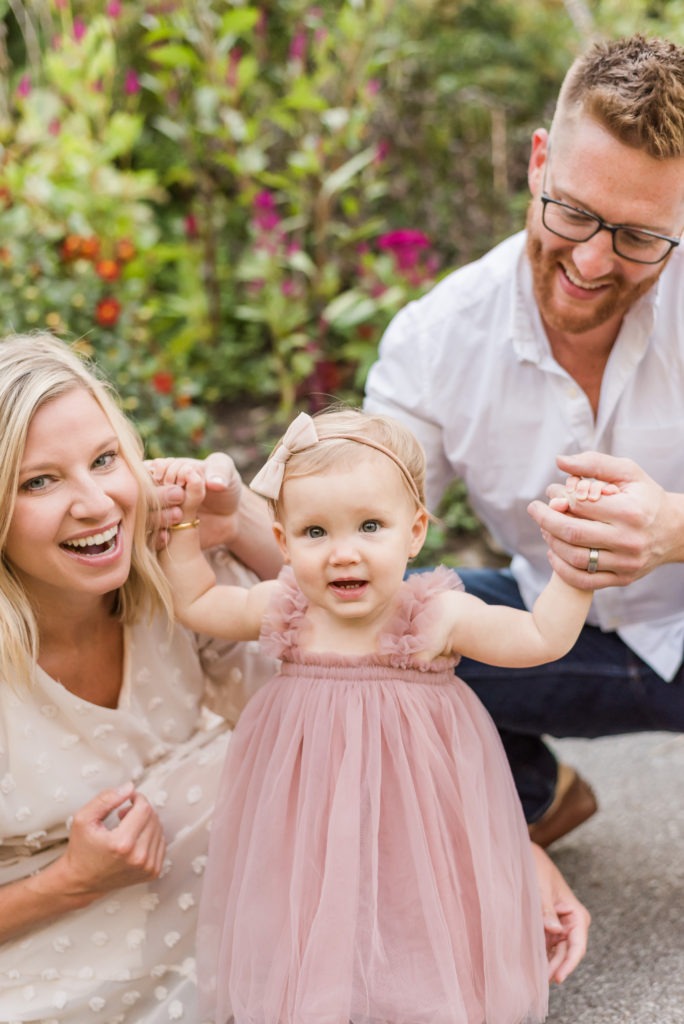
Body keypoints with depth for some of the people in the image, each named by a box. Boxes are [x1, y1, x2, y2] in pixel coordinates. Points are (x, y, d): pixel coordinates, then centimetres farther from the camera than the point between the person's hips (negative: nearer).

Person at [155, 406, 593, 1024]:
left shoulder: (440, 617, -14)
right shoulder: (282, 611, -6)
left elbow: (542, 638, -9)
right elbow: (195, 603, 10)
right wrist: (185, 521, 3)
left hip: (412, 832, -2)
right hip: (310, 835, 2)